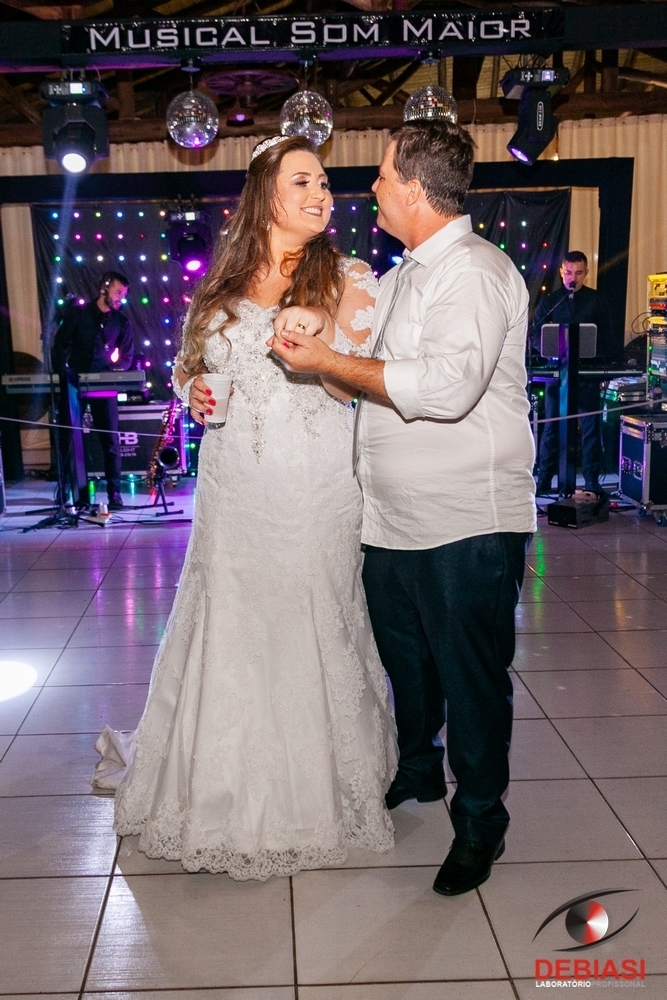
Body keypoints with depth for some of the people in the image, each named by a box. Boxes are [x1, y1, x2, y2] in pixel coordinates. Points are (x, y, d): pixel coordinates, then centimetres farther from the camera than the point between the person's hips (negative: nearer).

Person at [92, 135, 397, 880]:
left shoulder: (348, 280, 1)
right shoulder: (223, 285, 10)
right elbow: (188, 364, 22)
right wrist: (194, 390, 1)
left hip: (317, 491, -3)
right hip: (235, 490, 3)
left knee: (311, 633, 1)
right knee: (227, 632, 8)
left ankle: (314, 795, 21)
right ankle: (224, 790, 28)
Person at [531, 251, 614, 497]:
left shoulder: (597, 300, 6)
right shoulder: (550, 301, 6)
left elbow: (606, 337, 6)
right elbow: (536, 335, 3)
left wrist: (608, 367, -3)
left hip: (588, 371, 0)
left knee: (591, 426, 1)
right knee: (552, 425, 3)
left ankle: (592, 481, 7)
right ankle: (544, 479, 9)